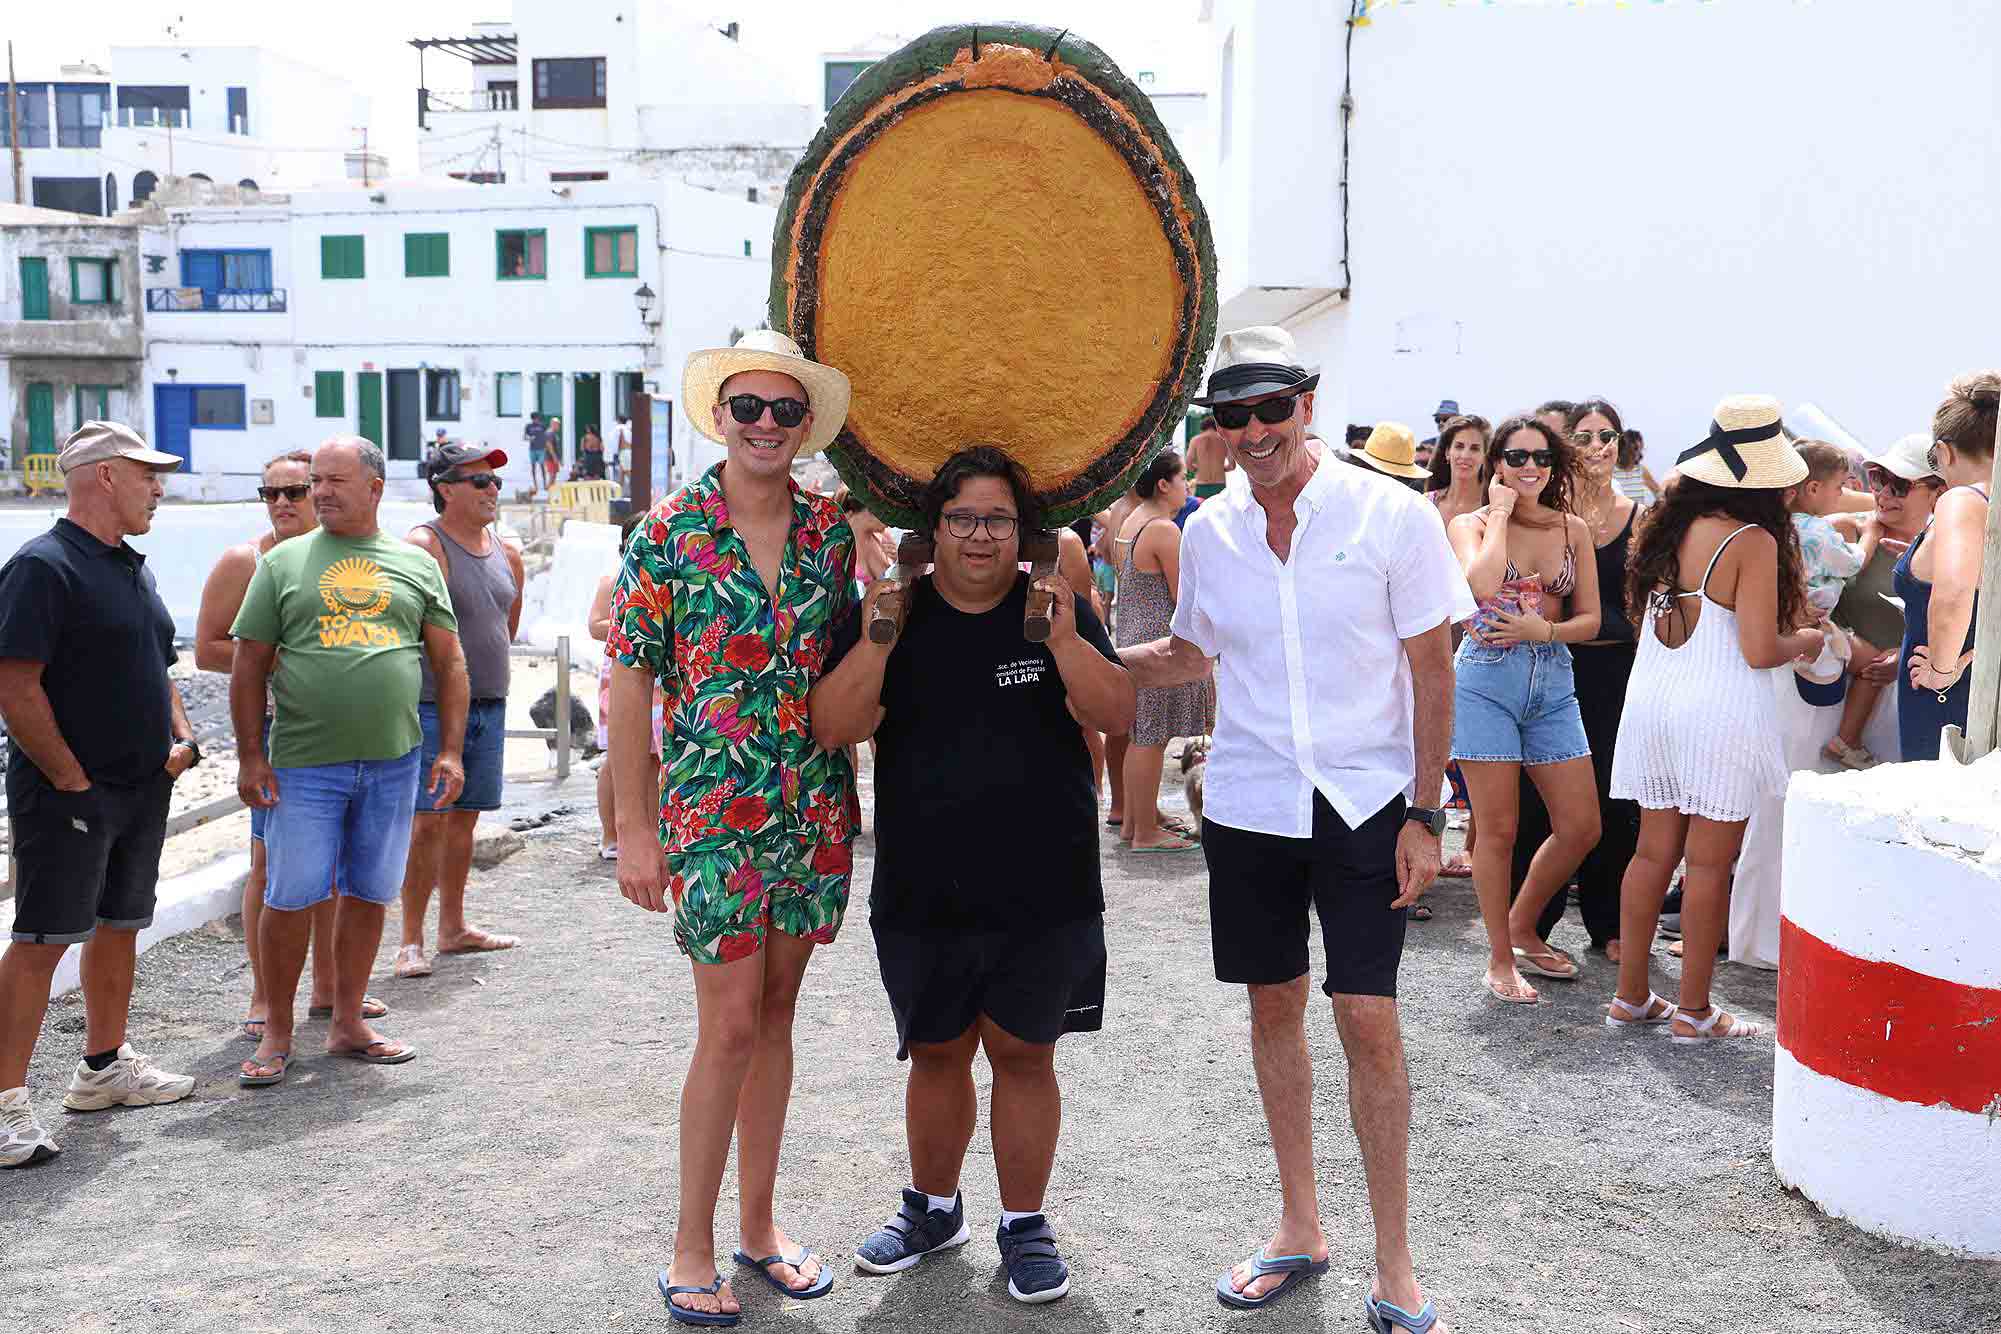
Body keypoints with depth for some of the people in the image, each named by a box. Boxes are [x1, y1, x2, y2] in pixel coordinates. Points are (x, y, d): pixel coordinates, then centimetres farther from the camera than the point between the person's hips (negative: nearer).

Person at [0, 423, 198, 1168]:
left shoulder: (131, 568, 14)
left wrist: (181, 738, 8)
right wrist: (73, 778, -17)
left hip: (142, 792, 9)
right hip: (67, 795, -9)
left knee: (119, 927, 16)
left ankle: (103, 1069, 29)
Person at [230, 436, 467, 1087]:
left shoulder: (415, 564, 10)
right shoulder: (283, 563, 6)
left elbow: (449, 663, 11)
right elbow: (249, 667, 5)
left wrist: (450, 750, 3)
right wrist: (251, 756, -2)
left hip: (394, 763, 2)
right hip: (305, 764, -2)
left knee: (368, 895, 9)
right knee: (290, 900, 0)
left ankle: (347, 1024, 23)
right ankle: (277, 1034, 14)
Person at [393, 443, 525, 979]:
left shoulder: (506, 553, 12)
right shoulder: (423, 546, -11)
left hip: (489, 706, 7)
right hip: (433, 707, -7)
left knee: (464, 817, 13)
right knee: (427, 821, -8)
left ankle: (453, 927, 22)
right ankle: (411, 940, -1)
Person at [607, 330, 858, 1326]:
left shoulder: (832, 527, 5)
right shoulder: (669, 532, -5)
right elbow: (630, 683, -6)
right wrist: (634, 827, -9)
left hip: (815, 812, 4)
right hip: (712, 811, -4)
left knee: (775, 1015, 13)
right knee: (730, 1025, -3)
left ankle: (758, 1222, 27)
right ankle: (692, 1246, 13)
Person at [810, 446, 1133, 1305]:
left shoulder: (1057, 609, 0)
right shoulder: (893, 614, 1)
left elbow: (1118, 717, -10)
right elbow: (834, 729, -9)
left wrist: (1064, 639, -24)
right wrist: (877, 640, -22)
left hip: (1042, 893, -1)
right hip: (923, 895, 1)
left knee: (1023, 1053, 8)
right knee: (936, 1054, 14)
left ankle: (1024, 1224, 25)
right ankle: (933, 1208, 36)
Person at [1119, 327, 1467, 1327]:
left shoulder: (1392, 517, -8)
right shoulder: (1209, 532, 3)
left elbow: (1431, 671, -5)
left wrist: (1423, 812, -8)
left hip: (1364, 803, -4)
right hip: (1248, 804, 4)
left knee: (1369, 1021, -5)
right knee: (1273, 1008, 12)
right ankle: (1300, 1229, 29)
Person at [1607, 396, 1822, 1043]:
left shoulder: (1669, 525, 5)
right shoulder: (1753, 541, -13)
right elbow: (1760, 651, -16)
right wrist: (1804, 641, 6)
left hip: (1651, 701, 6)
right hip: (1718, 715, -6)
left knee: (1653, 850, 13)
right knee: (1710, 863, 4)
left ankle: (1630, 996, 19)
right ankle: (1694, 1009, 12)